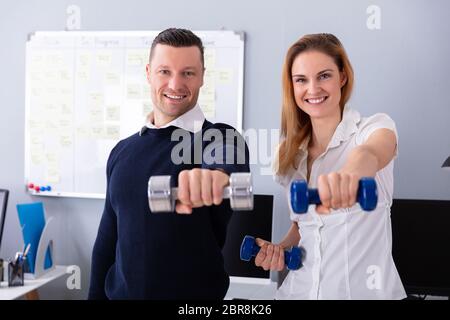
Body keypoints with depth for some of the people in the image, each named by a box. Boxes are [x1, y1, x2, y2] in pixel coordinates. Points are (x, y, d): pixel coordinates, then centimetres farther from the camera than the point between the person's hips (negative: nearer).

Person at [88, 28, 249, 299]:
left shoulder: (218, 139, -12)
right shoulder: (123, 151, 3)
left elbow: (232, 163, -37)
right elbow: (108, 239, 10)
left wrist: (219, 175, -58)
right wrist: (95, 294, 9)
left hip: (196, 293, -4)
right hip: (120, 293, 4)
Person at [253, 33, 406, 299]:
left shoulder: (376, 127, -9)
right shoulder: (290, 153, 5)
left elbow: (370, 153, -33)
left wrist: (350, 172, -55)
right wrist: (281, 248, -6)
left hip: (364, 290, -4)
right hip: (300, 289, 4)